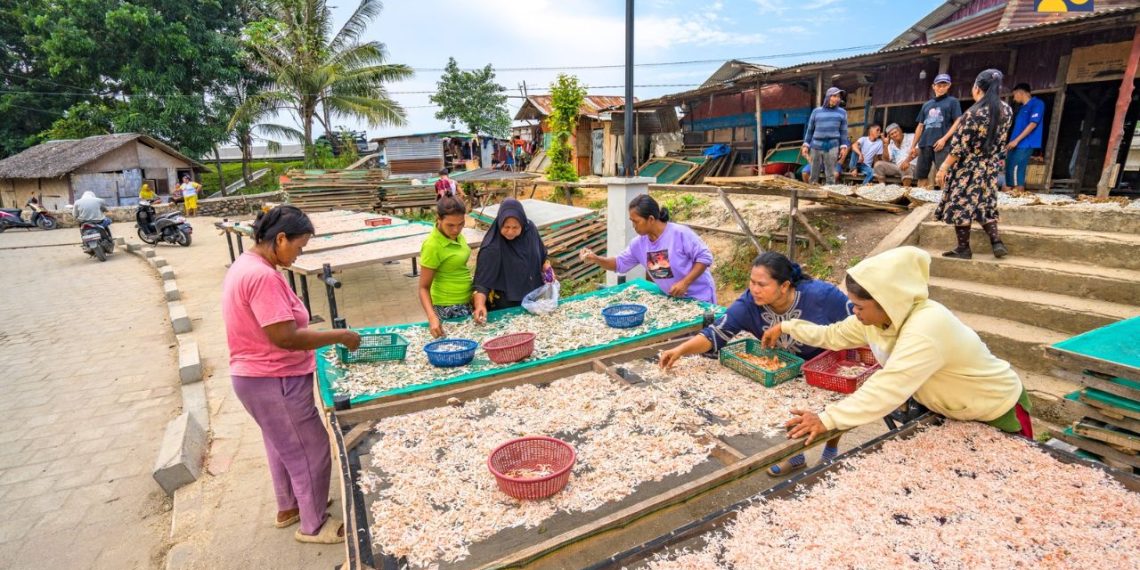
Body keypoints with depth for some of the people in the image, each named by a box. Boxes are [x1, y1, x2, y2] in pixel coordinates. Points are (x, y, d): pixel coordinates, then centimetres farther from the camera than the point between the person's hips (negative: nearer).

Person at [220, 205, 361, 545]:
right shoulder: (263, 276, -27)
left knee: (283, 444, 27)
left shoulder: (246, 265, 7)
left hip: (259, 376, 11)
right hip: (274, 381, -11)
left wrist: (315, 330, 11)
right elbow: (285, 338, -30)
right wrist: (340, 336, -21)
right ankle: (314, 525, 24)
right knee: (312, 451, 6)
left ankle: (288, 507, 46)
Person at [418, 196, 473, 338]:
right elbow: (424, 287, -18)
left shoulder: (456, 234, -2)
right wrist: (432, 317, -31)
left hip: (466, 302, 7)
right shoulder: (432, 246, -22)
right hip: (449, 307, -7)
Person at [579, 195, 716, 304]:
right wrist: (596, 259, -12)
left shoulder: (680, 233, -24)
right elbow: (620, 264, 5)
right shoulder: (639, 243, -5)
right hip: (672, 299, 5)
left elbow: (705, 257, -19)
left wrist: (685, 282, -27)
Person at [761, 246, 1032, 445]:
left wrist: (827, 420, -52)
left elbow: (888, 390, -49)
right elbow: (833, 335, -1)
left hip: (998, 412, -7)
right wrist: (786, 327, -6)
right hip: (948, 407, 7)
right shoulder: (879, 316, -17)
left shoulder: (927, 328, -42)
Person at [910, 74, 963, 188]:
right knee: (921, 176, 5)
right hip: (924, 145, 5)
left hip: (942, 144, -5)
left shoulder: (952, 101, 8)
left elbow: (958, 122, -1)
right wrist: (913, 146, 16)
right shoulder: (926, 105, 20)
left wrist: (944, 139, -14)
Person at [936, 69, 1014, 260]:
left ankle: (963, 248, 5)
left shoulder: (974, 113, -19)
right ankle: (997, 243, 12)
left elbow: (960, 145, -19)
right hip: (990, 167, 7)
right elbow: (1000, 139, 12)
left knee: (960, 206, 1)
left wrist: (943, 167, -14)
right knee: (985, 205, 18)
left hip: (968, 168, -7)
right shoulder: (1006, 110, 2)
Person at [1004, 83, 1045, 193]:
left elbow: (1033, 124, -14)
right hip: (1016, 146, 9)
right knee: (1008, 172, 5)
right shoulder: (1022, 108, 21)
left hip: (1025, 145, -9)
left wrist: (1016, 140, -18)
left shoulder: (1037, 104, -4)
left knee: (1016, 173, -12)